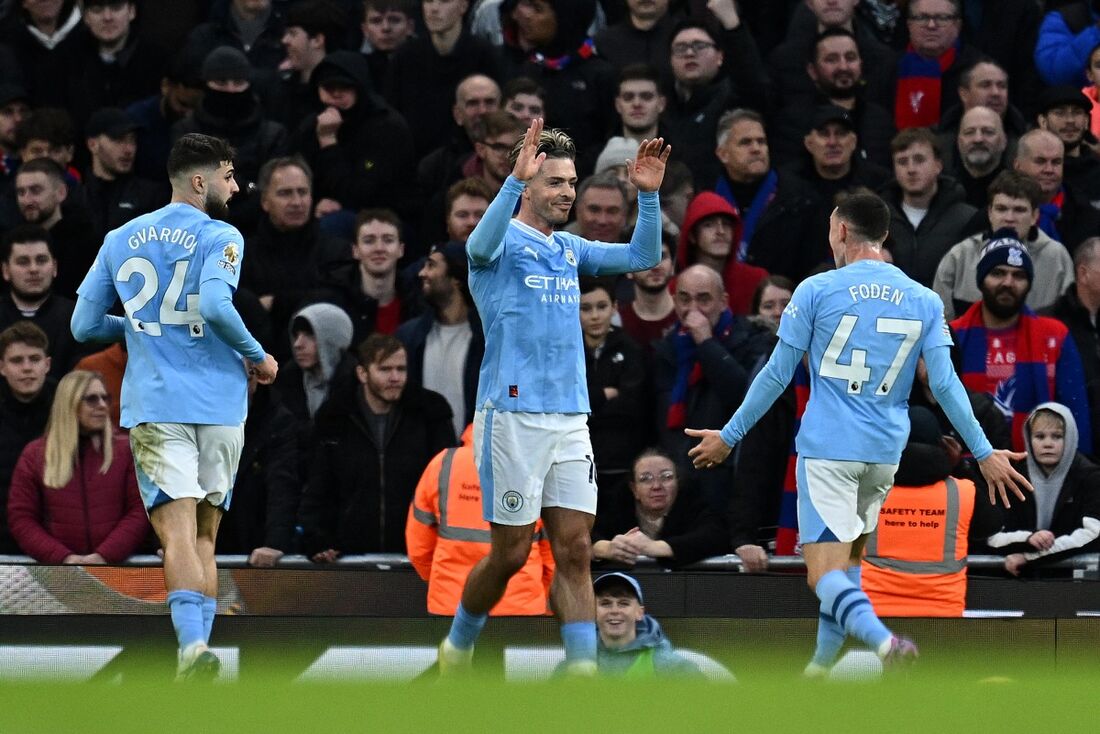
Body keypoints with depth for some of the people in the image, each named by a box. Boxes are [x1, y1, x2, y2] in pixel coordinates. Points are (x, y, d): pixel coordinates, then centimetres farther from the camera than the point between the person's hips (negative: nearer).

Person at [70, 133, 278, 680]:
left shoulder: (120, 241, 12)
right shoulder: (219, 238, -3)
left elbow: (84, 326, 14)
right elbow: (215, 305, -20)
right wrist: (258, 356, -5)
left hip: (153, 405, 1)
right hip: (218, 405, -1)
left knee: (178, 531, -11)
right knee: (204, 536, 13)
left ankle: (193, 642, -32)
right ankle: (199, 644, 10)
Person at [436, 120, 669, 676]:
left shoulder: (569, 250, 16)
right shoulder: (505, 243, -4)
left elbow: (642, 257, 16)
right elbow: (480, 247, -28)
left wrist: (648, 194, 0)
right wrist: (514, 179, -39)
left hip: (570, 419, 6)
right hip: (513, 416, -6)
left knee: (575, 550, -1)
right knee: (510, 554, 0)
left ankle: (582, 670, -4)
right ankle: (457, 648, 21)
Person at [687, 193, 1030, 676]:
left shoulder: (816, 291, -3)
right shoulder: (924, 301, 5)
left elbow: (777, 375, -1)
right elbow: (944, 385, 0)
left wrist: (730, 436, 9)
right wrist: (984, 453, 6)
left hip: (827, 449, -5)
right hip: (885, 453, 5)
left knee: (825, 574, -10)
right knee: (849, 559, 24)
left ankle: (884, 641, -36)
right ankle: (823, 665, 26)